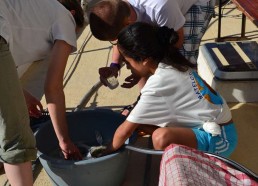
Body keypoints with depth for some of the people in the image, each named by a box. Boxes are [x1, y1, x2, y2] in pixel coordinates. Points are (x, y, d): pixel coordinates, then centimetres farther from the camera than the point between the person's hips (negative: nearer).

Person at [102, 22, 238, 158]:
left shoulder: (157, 85, -25)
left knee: (162, 137, -36)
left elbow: (125, 130, -15)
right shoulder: (171, 64, -1)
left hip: (218, 138, -8)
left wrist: (107, 152, 0)